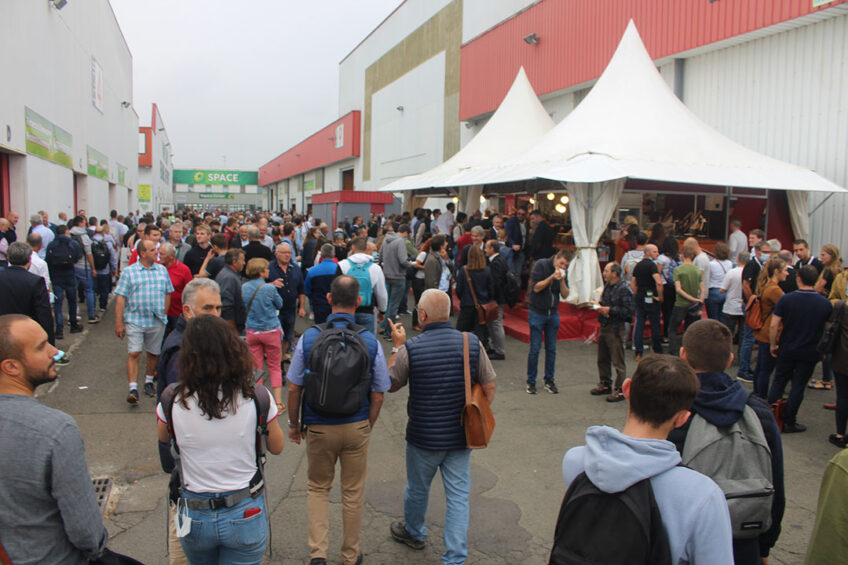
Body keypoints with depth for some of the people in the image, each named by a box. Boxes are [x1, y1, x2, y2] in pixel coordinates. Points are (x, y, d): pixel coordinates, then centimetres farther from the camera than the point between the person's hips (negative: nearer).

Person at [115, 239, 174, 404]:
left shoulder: (162, 270, 9)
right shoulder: (129, 271, -1)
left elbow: (167, 294, 14)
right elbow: (120, 298, -4)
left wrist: (164, 315, 7)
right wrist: (119, 323, -8)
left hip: (157, 321, 3)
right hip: (135, 320, -3)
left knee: (153, 353, 12)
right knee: (134, 353, -10)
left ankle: (148, 381, 31)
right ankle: (133, 389, -8)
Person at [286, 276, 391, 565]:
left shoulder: (309, 337, -13)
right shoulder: (370, 342, -11)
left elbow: (293, 389, -7)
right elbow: (377, 396, -5)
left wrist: (294, 424, 8)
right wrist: (367, 428, 10)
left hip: (318, 428, 0)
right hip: (356, 427, 1)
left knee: (317, 488, 21)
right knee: (353, 492, 17)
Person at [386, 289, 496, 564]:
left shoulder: (410, 348, -18)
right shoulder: (472, 343, -11)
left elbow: (391, 385, -2)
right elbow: (489, 389, -3)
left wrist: (396, 346, 5)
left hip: (423, 436, -1)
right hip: (460, 436, 1)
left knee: (417, 490, 23)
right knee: (458, 496, 11)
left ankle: (414, 533, 47)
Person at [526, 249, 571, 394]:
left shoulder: (562, 273, 4)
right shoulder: (541, 265, -9)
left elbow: (565, 295, 1)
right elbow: (536, 288, -16)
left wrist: (562, 281, -14)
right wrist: (552, 277, -23)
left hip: (553, 314, 5)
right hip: (537, 313, -5)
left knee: (551, 349, 8)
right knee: (535, 349, -2)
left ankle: (549, 380, 19)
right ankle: (531, 381, 9)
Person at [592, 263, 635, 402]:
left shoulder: (624, 289, -15)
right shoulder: (607, 287, 12)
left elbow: (629, 311, -20)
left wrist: (610, 310, -18)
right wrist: (600, 306, 6)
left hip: (615, 329, -9)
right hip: (604, 327, 9)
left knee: (617, 361, -3)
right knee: (602, 359, 17)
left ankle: (620, 390, 6)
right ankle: (605, 384, 30)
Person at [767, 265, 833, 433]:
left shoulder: (786, 299, -12)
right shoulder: (825, 303, -9)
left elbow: (773, 326, -13)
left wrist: (773, 345, 1)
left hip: (787, 350, 0)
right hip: (810, 353, 0)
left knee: (779, 382, 14)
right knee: (798, 386, 8)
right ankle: (789, 423, 14)